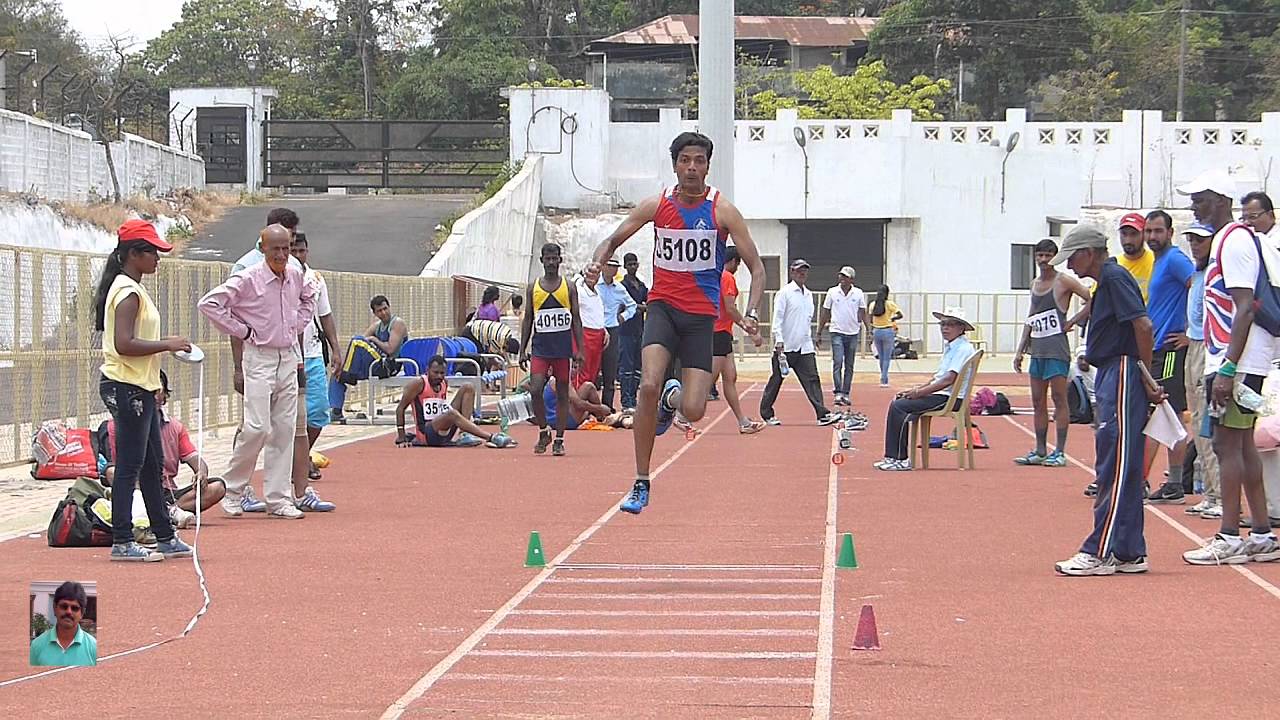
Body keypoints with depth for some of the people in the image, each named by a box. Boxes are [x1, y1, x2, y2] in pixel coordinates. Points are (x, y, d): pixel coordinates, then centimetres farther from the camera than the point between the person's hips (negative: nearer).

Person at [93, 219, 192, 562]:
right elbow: (124, 344, -26)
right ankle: (122, 542, -3)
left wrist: (166, 347, 11)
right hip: (128, 388, -11)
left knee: (152, 465, 15)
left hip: (139, 388, 11)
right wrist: (167, 344, -19)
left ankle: (165, 537, 22)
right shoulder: (128, 292, -16)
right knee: (130, 465, -7)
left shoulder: (132, 289, 16)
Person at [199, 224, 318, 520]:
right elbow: (208, 303, -15)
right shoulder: (248, 279, -12)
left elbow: (308, 298, 29)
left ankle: (279, 498, 9)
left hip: (288, 357, 6)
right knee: (257, 427, -14)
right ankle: (231, 490, 3)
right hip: (259, 358, -6)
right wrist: (240, 330, -11)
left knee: (284, 428, 5)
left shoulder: (297, 277, 6)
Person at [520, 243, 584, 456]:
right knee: (535, 389, -13)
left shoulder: (569, 287, 4)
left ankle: (559, 439, 11)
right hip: (540, 348, 1)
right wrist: (522, 350, 4)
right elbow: (528, 320, 11)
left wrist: (580, 350, -4)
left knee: (562, 394, 3)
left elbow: (576, 320, 4)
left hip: (563, 348, -1)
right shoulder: (533, 287, 8)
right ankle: (543, 431, 5)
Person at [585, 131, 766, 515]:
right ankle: (641, 484, -12)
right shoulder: (656, 205, 1)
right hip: (663, 306, 1)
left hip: (701, 315, -1)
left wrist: (751, 314, -19)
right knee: (648, 385, -23)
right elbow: (614, 240, 12)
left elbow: (756, 267, -3)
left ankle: (672, 399, 31)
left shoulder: (722, 210, -5)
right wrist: (598, 261, -12)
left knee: (693, 411, -10)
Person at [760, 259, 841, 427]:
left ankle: (823, 414, -11)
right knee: (776, 380, 3)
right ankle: (766, 413, 14)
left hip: (805, 347, 6)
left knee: (812, 379, -4)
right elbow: (777, 318, -11)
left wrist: (811, 341, 19)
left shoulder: (808, 295, 15)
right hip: (785, 347, -6)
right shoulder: (785, 293, -6)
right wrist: (779, 341, -19)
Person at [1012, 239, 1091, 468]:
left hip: (1056, 348, -8)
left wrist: (1073, 321, -10)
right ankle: (1040, 451, 13)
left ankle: (1060, 452, -4)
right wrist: (1021, 350, 16)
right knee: (1038, 401, 8)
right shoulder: (1035, 284, 16)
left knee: (1059, 399, -5)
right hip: (1037, 349, 8)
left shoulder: (1063, 281, -6)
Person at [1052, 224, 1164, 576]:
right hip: (1111, 379, 11)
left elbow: (1143, 326, -19)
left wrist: (1146, 376, -12)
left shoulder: (1115, 277, -11)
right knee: (1122, 470, 11)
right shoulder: (1106, 282, 20)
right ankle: (1129, 553, 14)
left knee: (1114, 468, -10)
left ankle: (1099, 553, -10)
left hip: (1123, 376, -11)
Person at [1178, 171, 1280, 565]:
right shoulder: (1225, 241, 18)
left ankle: (1230, 539, -5)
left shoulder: (1235, 241, -14)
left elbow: (1245, 308, -20)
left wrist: (1227, 369, -24)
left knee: (1227, 443, -8)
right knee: (1242, 444, 11)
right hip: (1230, 362, 10)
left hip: (1238, 363, -10)